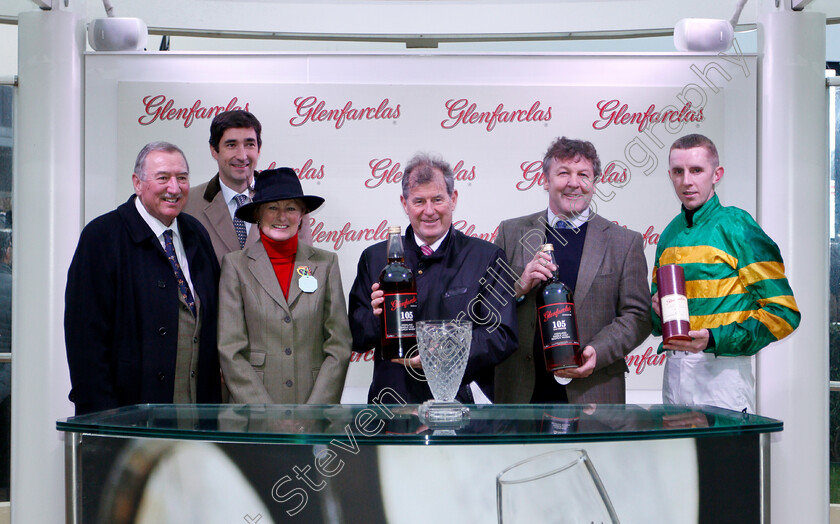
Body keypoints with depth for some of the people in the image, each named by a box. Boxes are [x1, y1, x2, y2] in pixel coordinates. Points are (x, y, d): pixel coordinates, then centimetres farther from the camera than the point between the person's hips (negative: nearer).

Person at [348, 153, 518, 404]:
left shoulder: (487, 258, 6)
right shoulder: (375, 258, 13)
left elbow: (503, 335, -2)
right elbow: (354, 338, 14)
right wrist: (376, 317, -8)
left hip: (462, 401, -1)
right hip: (393, 405, 2)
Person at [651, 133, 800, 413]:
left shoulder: (738, 227, -7)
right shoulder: (670, 234, 12)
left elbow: (783, 313, -11)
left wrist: (714, 339, -19)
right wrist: (659, 313, -1)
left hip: (722, 371, -6)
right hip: (674, 368, 6)